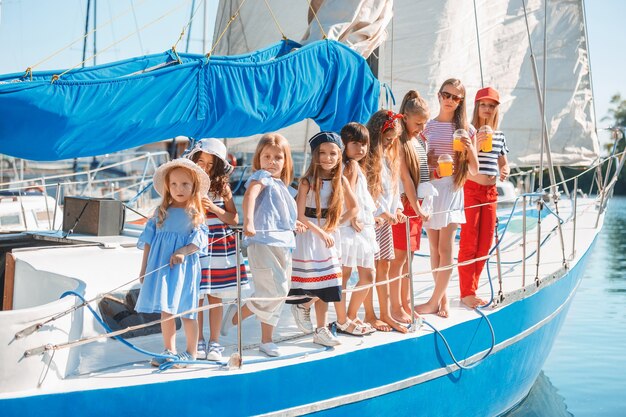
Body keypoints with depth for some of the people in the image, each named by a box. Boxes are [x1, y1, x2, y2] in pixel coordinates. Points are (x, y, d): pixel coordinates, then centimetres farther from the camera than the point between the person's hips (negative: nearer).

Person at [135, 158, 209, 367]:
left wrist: (183, 252, -22)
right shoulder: (161, 211, 10)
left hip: (183, 266, -3)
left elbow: (199, 242, -6)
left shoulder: (195, 213, 1)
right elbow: (149, 240, 11)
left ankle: (191, 352, 13)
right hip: (160, 266, 3)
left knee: (185, 311, 0)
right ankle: (169, 351, 16)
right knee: (165, 310, 6)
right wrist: (144, 267, 8)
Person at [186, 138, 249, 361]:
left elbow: (234, 219, 2)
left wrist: (214, 208, -11)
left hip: (220, 248, 1)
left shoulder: (222, 187, 2)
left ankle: (214, 342, 15)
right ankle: (199, 341, 14)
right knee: (196, 296, 1)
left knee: (216, 296, 5)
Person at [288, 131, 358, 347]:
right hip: (309, 234, -4)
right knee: (319, 286, -3)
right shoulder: (307, 181, -12)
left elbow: (354, 208, 9)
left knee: (327, 285, 6)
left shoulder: (341, 181, 0)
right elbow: (299, 216, -14)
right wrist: (320, 232, -14)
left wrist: (335, 224, -2)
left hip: (330, 235, 4)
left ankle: (321, 330, 17)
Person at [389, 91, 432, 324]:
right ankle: (396, 308, 3)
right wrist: (417, 208, -17)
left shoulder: (420, 140, 13)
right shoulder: (399, 143, -12)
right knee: (399, 257, -3)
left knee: (409, 256, 13)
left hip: (418, 203, 8)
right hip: (403, 203, -8)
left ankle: (406, 303, 21)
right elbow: (406, 178, -16)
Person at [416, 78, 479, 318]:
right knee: (434, 248, 6)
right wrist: (428, 161, -8)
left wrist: (470, 149, -11)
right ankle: (443, 299, 16)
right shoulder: (428, 126, 8)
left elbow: (474, 171, 6)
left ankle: (434, 301, 1)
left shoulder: (466, 129, 5)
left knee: (445, 248, -6)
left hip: (452, 189, -2)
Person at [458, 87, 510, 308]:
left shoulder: (499, 136, 11)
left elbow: (503, 163, 21)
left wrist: (504, 171, -2)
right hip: (470, 189, -6)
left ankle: (471, 290, 18)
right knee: (469, 244, -4)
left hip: (490, 191, 6)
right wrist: (476, 145, -24)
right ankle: (466, 293, 2)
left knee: (485, 243, 8)